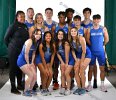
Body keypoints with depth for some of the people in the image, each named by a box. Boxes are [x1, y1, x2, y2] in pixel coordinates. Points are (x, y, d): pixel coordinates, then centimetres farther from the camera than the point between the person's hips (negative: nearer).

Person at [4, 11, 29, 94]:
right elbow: (6, 38, -4)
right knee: (13, 68, 0)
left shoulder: (25, 27, 9)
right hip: (14, 51, -6)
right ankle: (13, 87, 6)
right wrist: (10, 46, 2)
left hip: (22, 50, 6)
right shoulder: (13, 26, -8)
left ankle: (19, 85, 26)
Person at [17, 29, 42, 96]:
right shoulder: (29, 41, -21)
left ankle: (30, 89, 23)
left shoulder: (37, 42, 5)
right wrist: (28, 64, -13)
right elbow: (26, 54, -20)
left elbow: (33, 53, 7)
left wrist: (32, 63, -1)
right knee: (31, 75, -13)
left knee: (35, 75, 3)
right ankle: (25, 91, 4)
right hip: (22, 61, -8)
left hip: (29, 61, 8)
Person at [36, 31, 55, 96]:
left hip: (48, 61, 3)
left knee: (51, 74, -13)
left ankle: (47, 88, 7)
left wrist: (50, 67, -12)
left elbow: (52, 56, -7)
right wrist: (46, 68, -18)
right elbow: (42, 58, -18)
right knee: (45, 74, -18)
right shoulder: (41, 45, -21)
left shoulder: (53, 45, -12)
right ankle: (43, 89, 2)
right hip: (40, 61, -3)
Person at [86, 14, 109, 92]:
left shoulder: (103, 29, 0)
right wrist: (92, 46, 4)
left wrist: (102, 45, 11)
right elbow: (87, 39, -1)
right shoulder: (90, 29, -1)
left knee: (102, 68, 3)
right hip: (92, 51, 0)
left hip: (101, 52, 0)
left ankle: (102, 85, 14)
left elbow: (106, 39, 4)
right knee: (91, 68, 5)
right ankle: (89, 85, 14)